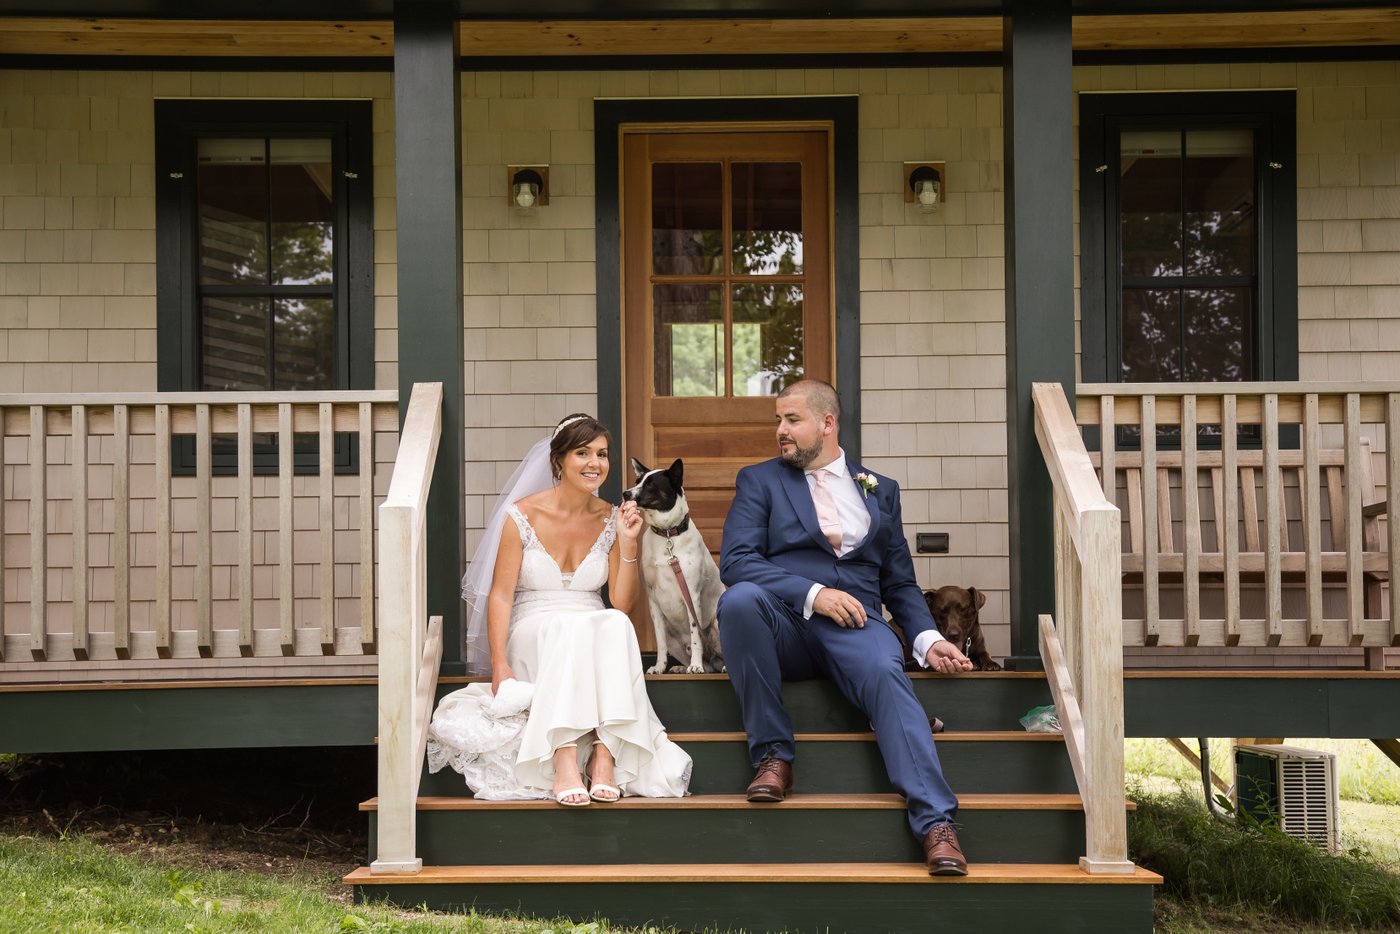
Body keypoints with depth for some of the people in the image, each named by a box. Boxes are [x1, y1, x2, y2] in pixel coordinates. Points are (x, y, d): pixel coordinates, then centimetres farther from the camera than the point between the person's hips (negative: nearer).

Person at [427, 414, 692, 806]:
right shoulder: (522, 516, -3)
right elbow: (500, 595, -6)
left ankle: (604, 755, -40)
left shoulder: (610, 520, 7)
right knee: (570, 626, -37)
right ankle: (564, 761, -47)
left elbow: (623, 604, 3)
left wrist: (628, 543, -9)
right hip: (533, 637, -3)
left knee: (616, 624, -32)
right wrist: (499, 665, -18)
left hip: (595, 635, 3)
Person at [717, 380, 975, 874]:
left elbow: (899, 582, 21)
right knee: (739, 599, -34)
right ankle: (773, 754, -22)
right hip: (784, 624, 0)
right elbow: (735, 561, 0)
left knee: (887, 675, -34)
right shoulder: (759, 480, 15)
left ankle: (936, 824, -42)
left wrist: (928, 639, 1)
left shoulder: (880, 490, 22)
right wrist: (812, 593, -14)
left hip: (854, 623, 0)